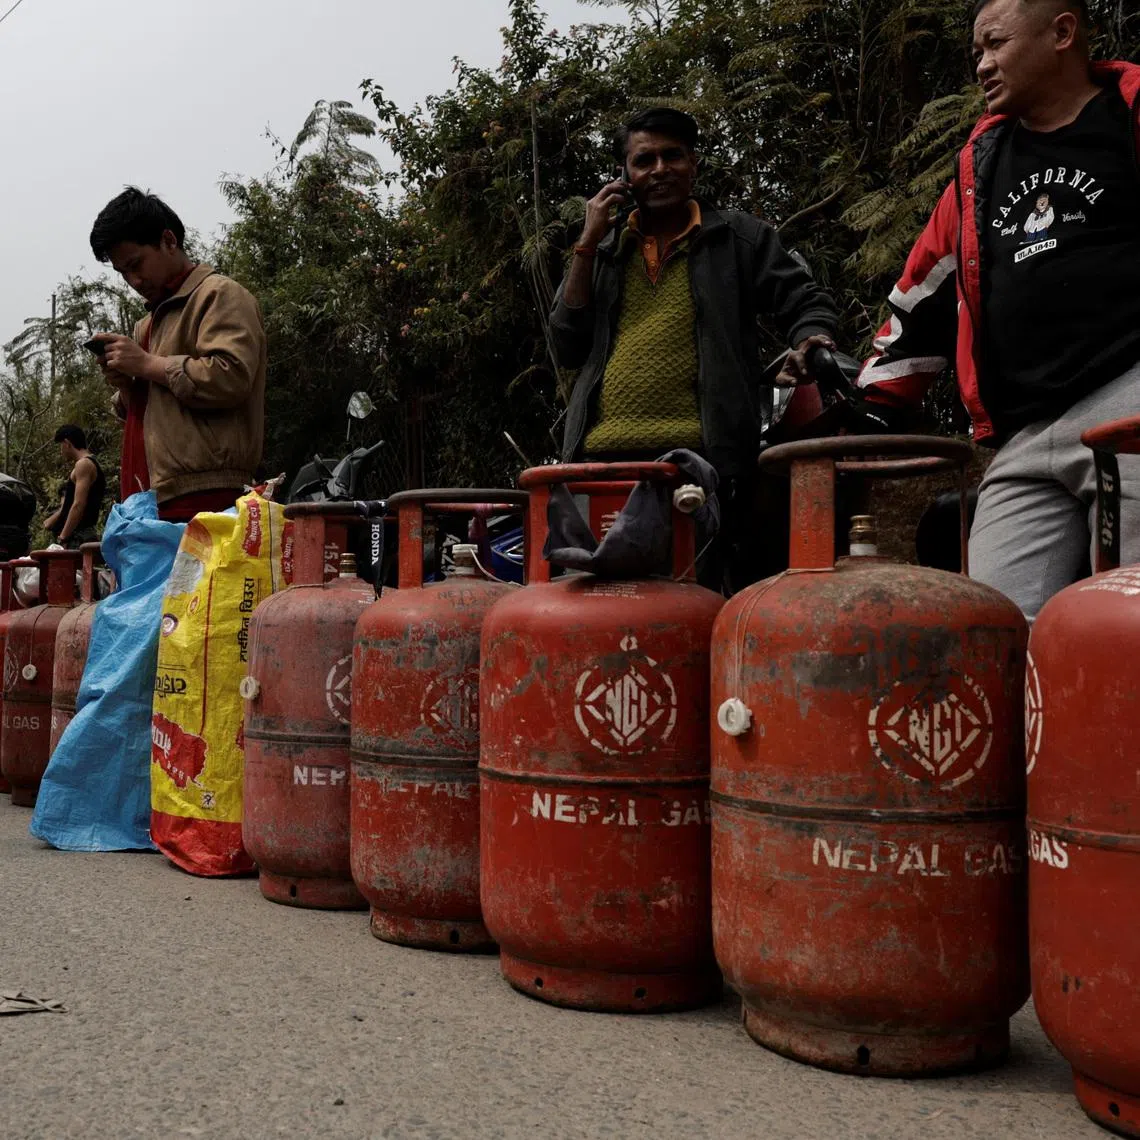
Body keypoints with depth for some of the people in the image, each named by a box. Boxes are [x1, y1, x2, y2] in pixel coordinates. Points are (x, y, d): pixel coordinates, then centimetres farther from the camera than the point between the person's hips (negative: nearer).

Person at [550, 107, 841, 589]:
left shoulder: (738, 237, 16)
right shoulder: (603, 250, 22)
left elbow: (807, 306, 12)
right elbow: (567, 347, 13)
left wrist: (811, 344, -13)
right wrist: (588, 243, 7)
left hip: (706, 457, -2)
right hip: (603, 457, 3)